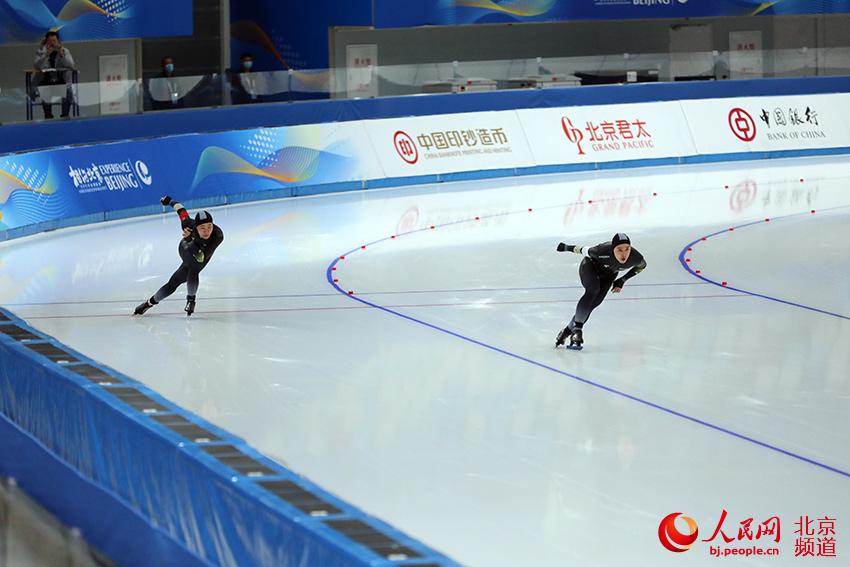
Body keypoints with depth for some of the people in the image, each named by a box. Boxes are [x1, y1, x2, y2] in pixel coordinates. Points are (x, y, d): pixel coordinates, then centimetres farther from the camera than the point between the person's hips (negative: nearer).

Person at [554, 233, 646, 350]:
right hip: (590, 266, -4)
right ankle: (577, 327, -26)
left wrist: (622, 280, -8)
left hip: (608, 275, 4)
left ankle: (567, 331, 6)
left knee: (594, 302, -7)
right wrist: (566, 248, -3)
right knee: (593, 290, -30)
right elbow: (586, 251, -20)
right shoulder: (603, 251, -41)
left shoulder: (636, 258, -32)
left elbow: (642, 266, -7)